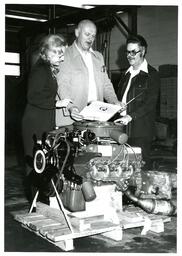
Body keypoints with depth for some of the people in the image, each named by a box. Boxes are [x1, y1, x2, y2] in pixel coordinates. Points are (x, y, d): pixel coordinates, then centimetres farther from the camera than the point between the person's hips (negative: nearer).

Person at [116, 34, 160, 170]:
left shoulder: (152, 75, -3)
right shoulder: (127, 74, 20)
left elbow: (150, 104, -12)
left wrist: (131, 116, -22)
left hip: (141, 129, -6)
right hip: (123, 128, 6)